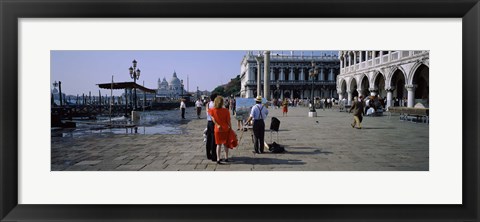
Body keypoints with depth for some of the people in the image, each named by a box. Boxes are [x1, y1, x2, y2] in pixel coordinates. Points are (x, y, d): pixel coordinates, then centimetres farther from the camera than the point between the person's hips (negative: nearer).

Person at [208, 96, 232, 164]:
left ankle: (218, 159, 2)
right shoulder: (226, 110, -12)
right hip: (226, 129, 0)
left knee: (219, 144, 9)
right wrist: (230, 127, 3)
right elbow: (228, 121, -8)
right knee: (225, 144, 16)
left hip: (217, 129, 0)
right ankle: (226, 158, 25)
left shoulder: (213, 110, -10)